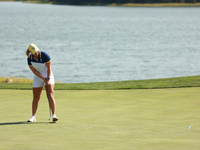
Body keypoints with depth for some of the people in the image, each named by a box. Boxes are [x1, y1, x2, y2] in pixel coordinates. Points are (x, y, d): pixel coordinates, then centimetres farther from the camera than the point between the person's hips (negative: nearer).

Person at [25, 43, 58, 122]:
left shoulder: (44, 55, -22)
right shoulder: (29, 58, -12)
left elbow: (49, 68, -19)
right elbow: (34, 70, -10)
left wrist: (48, 79, -23)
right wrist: (43, 78, -16)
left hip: (48, 75, -3)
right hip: (38, 77, 3)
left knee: (50, 95, -16)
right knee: (36, 97, 6)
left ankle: (54, 115, -24)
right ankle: (33, 116, 19)